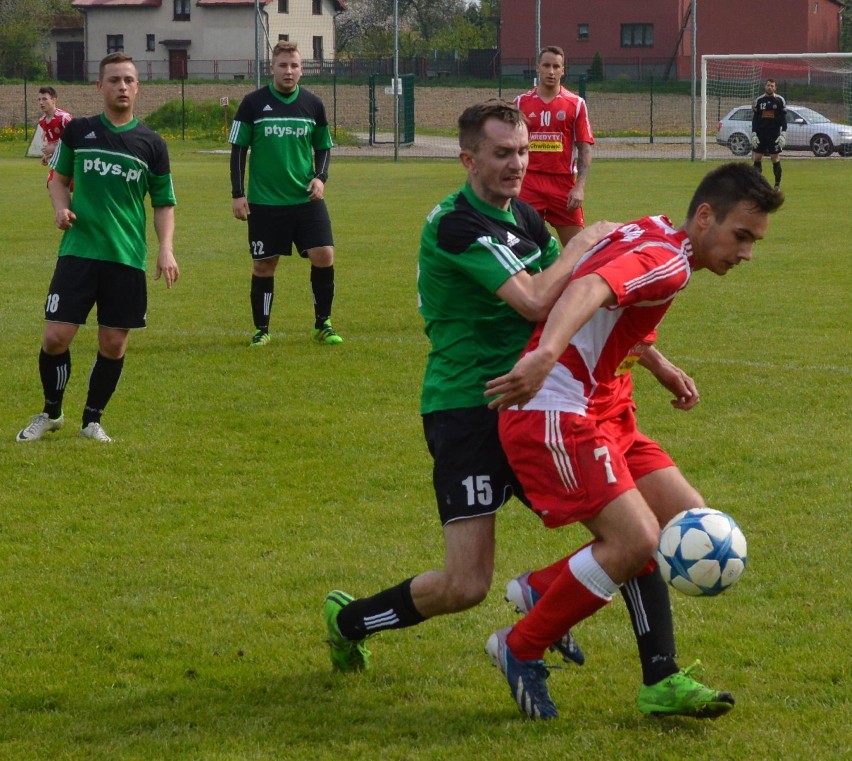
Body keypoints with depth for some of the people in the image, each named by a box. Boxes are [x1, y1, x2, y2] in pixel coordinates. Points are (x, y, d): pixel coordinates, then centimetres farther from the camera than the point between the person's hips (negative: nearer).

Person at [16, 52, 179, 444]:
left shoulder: (151, 143, 4)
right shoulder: (77, 131, 5)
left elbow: (164, 202, 10)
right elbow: (59, 177, 18)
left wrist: (166, 249, -5)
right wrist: (61, 207, -3)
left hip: (127, 258, 0)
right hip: (78, 250, 0)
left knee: (113, 345, 2)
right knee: (56, 337, -6)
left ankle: (92, 420, 21)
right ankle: (50, 413, 17)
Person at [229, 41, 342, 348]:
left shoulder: (313, 104, 5)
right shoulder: (253, 103, -2)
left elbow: (324, 147, 15)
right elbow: (238, 149, 2)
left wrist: (320, 177, -3)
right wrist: (238, 194, -3)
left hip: (307, 199, 2)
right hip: (264, 203, -2)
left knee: (324, 256, -8)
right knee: (263, 265, 3)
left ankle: (322, 324, 8)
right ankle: (261, 330, 18)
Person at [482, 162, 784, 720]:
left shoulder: (650, 236, 14)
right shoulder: (669, 260, -17)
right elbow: (588, 290, -37)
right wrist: (546, 355, -55)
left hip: (602, 412, 10)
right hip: (554, 410, -10)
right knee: (637, 542, -20)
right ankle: (521, 650, -2)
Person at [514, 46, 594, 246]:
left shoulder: (576, 104, 4)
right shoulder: (521, 102, 7)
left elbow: (585, 148, 2)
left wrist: (580, 187, -8)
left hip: (564, 185, -1)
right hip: (528, 184, 1)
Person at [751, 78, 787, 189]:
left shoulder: (780, 101, 1)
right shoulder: (758, 100, 7)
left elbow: (783, 119, 1)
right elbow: (754, 119, 7)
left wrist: (783, 135, -9)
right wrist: (754, 134, -2)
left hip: (774, 134, -2)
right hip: (760, 134, 2)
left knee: (775, 158, -4)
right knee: (757, 157, 2)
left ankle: (777, 185, 2)